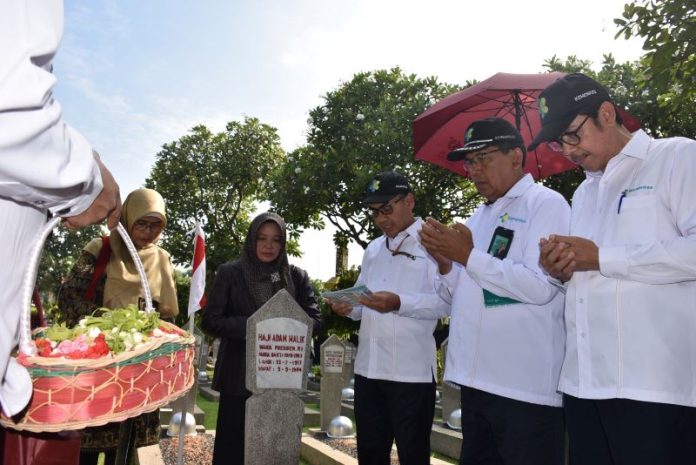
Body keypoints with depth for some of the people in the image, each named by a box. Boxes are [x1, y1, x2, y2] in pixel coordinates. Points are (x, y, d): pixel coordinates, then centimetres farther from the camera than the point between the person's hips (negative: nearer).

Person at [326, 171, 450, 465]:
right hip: (368, 367, 6)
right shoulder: (373, 250, 17)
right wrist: (348, 306, -3)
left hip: (412, 370, -6)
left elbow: (446, 302, -14)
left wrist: (399, 303, -27)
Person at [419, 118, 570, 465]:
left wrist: (469, 256, -17)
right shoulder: (479, 216, 17)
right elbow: (457, 295, 17)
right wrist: (444, 261, -3)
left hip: (526, 386, -8)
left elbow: (541, 287, -20)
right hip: (476, 379, 8)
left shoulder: (546, 204, -6)